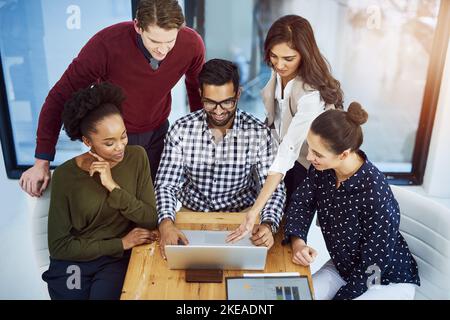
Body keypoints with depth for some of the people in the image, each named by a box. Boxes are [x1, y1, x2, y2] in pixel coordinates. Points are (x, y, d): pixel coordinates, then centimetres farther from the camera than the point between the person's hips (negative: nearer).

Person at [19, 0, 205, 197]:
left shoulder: (191, 44, -22)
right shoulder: (106, 44, -31)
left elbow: (196, 86, 1)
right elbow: (61, 97, -22)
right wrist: (42, 162, -20)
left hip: (157, 132, 3)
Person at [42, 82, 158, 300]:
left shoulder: (136, 157, -5)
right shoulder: (65, 175, -10)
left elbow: (151, 220, -9)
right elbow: (59, 246, -8)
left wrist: (113, 186, -20)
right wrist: (121, 243, -11)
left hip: (119, 259, 0)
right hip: (73, 261, 0)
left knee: (105, 293, -25)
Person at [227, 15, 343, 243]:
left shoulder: (311, 95, -35)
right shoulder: (279, 72, -13)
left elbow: (288, 154, -42)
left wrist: (254, 212, -47)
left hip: (304, 165, -6)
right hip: (279, 147, 6)